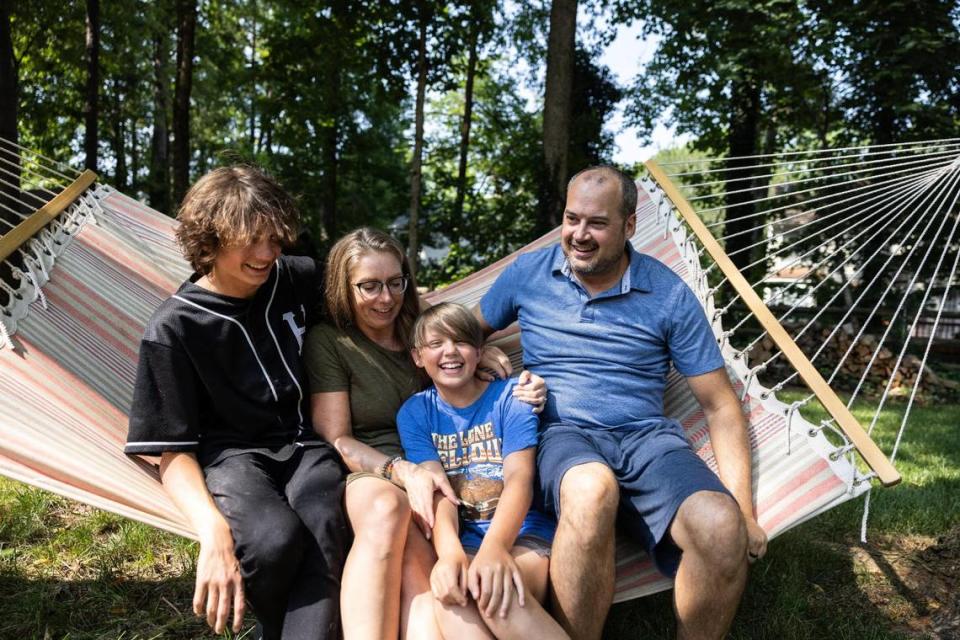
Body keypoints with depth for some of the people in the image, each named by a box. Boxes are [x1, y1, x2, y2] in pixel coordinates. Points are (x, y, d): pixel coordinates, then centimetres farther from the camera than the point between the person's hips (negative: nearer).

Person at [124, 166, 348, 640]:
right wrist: (212, 530, -28)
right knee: (275, 536, -33)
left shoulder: (300, 279, 1)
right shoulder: (174, 328, -10)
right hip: (230, 454, -2)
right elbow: (173, 451, -10)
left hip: (304, 444, 3)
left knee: (324, 530, -32)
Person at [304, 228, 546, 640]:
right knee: (387, 506, -40)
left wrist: (520, 393, -1)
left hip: (425, 475, 2)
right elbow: (336, 440, -3)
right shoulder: (327, 342, 5)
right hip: (363, 476, -2)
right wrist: (404, 471, -22)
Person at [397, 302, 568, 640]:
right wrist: (449, 551, -29)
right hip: (462, 539, 1)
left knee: (497, 594, -35)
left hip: (523, 534, -1)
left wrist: (495, 546, -33)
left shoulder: (510, 396, 1)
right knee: (449, 595, -35)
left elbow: (519, 478, -12)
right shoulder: (414, 413, 7)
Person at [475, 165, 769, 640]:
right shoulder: (528, 273, 7)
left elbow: (720, 405, 5)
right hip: (561, 435, -1)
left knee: (722, 526, -31)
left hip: (647, 436, 1)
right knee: (592, 490, -39)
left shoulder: (669, 294, 3)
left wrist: (744, 507, -5)